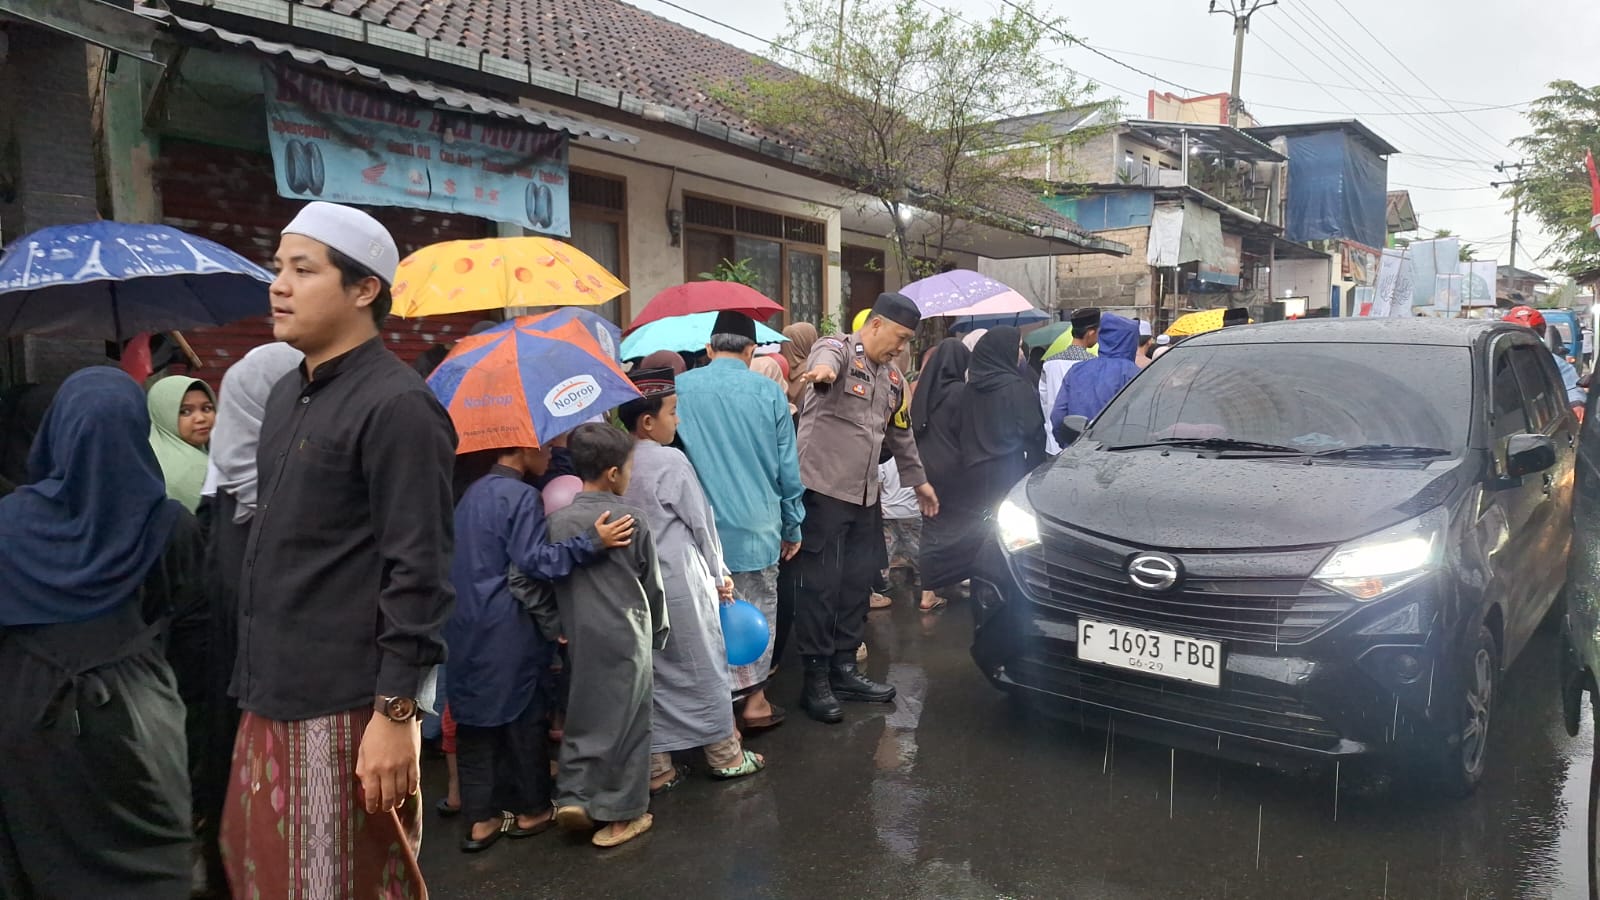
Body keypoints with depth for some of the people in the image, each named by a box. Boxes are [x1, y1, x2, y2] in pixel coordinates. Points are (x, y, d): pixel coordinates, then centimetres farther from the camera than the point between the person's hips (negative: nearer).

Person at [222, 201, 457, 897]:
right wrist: (255, 676, 19)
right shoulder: (285, 396, 12)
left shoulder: (397, 405, -15)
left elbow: (417, 573, -19)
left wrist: (397, 712, -20)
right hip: (272, 696, 9)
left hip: (345, 708, -8)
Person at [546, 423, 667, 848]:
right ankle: (621, 813, 15)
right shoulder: (632, 518, -9)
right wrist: (658, 630, 15)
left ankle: (574, 795, 12)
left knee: (585, 715, 17)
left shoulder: (557, 520, -3)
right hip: (628, 634, -2)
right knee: (625, 719, 7)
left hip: (580, 635, 3)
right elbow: (652, 583, 0)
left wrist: (559, 629, 13)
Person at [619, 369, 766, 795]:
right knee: (704, 665, 9)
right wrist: (720, 574, 4)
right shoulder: (672, 462, -15)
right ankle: (724, 754, 23)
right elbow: (701, 523, -9)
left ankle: (656, 767, 19)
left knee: (650, 672, 12)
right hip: (682, 581, -6)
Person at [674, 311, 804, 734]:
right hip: (756, 525, -1)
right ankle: (753, 699, 18)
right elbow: (787, 468, 0)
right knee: (757, 610, 11)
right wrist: (792, 526, 10)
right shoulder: (769, 392, -4)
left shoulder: (680, 388, -3)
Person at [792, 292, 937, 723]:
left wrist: (917, 479, 33)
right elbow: (826, 359, -35)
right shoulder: (838, 349, -8)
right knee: (821, 585, -2)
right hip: (824, 489, -8)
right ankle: (816, 680, 8)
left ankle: (844, 668, 26)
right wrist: (825, 370, -59)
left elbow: (900, 435, 30)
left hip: (865, 496, 8)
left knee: (857, 583, 12)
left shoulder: (892, 377, 18)